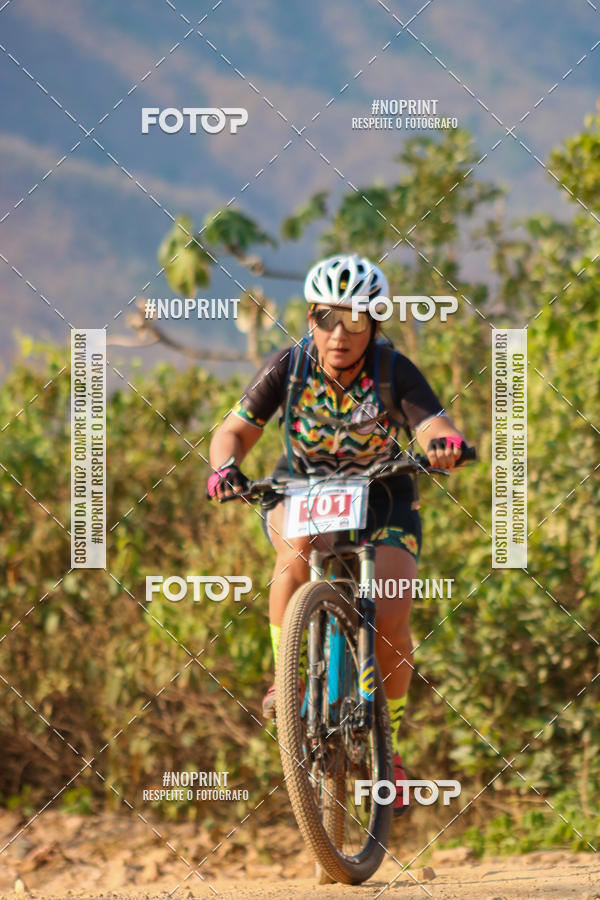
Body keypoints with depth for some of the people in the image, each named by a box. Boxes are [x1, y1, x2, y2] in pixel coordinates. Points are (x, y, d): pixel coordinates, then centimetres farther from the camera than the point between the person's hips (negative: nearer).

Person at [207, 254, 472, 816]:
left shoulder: (394, 372, -21)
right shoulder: (289, 366, -18)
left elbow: (434, 427, -35)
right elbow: (235, 431, -15)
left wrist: (444, 443, -59)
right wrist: (226, 465, -37)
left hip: (381, 500, 0)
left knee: (390, 623, -17)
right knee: (299, 547, -36)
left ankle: (388, 744, 7)